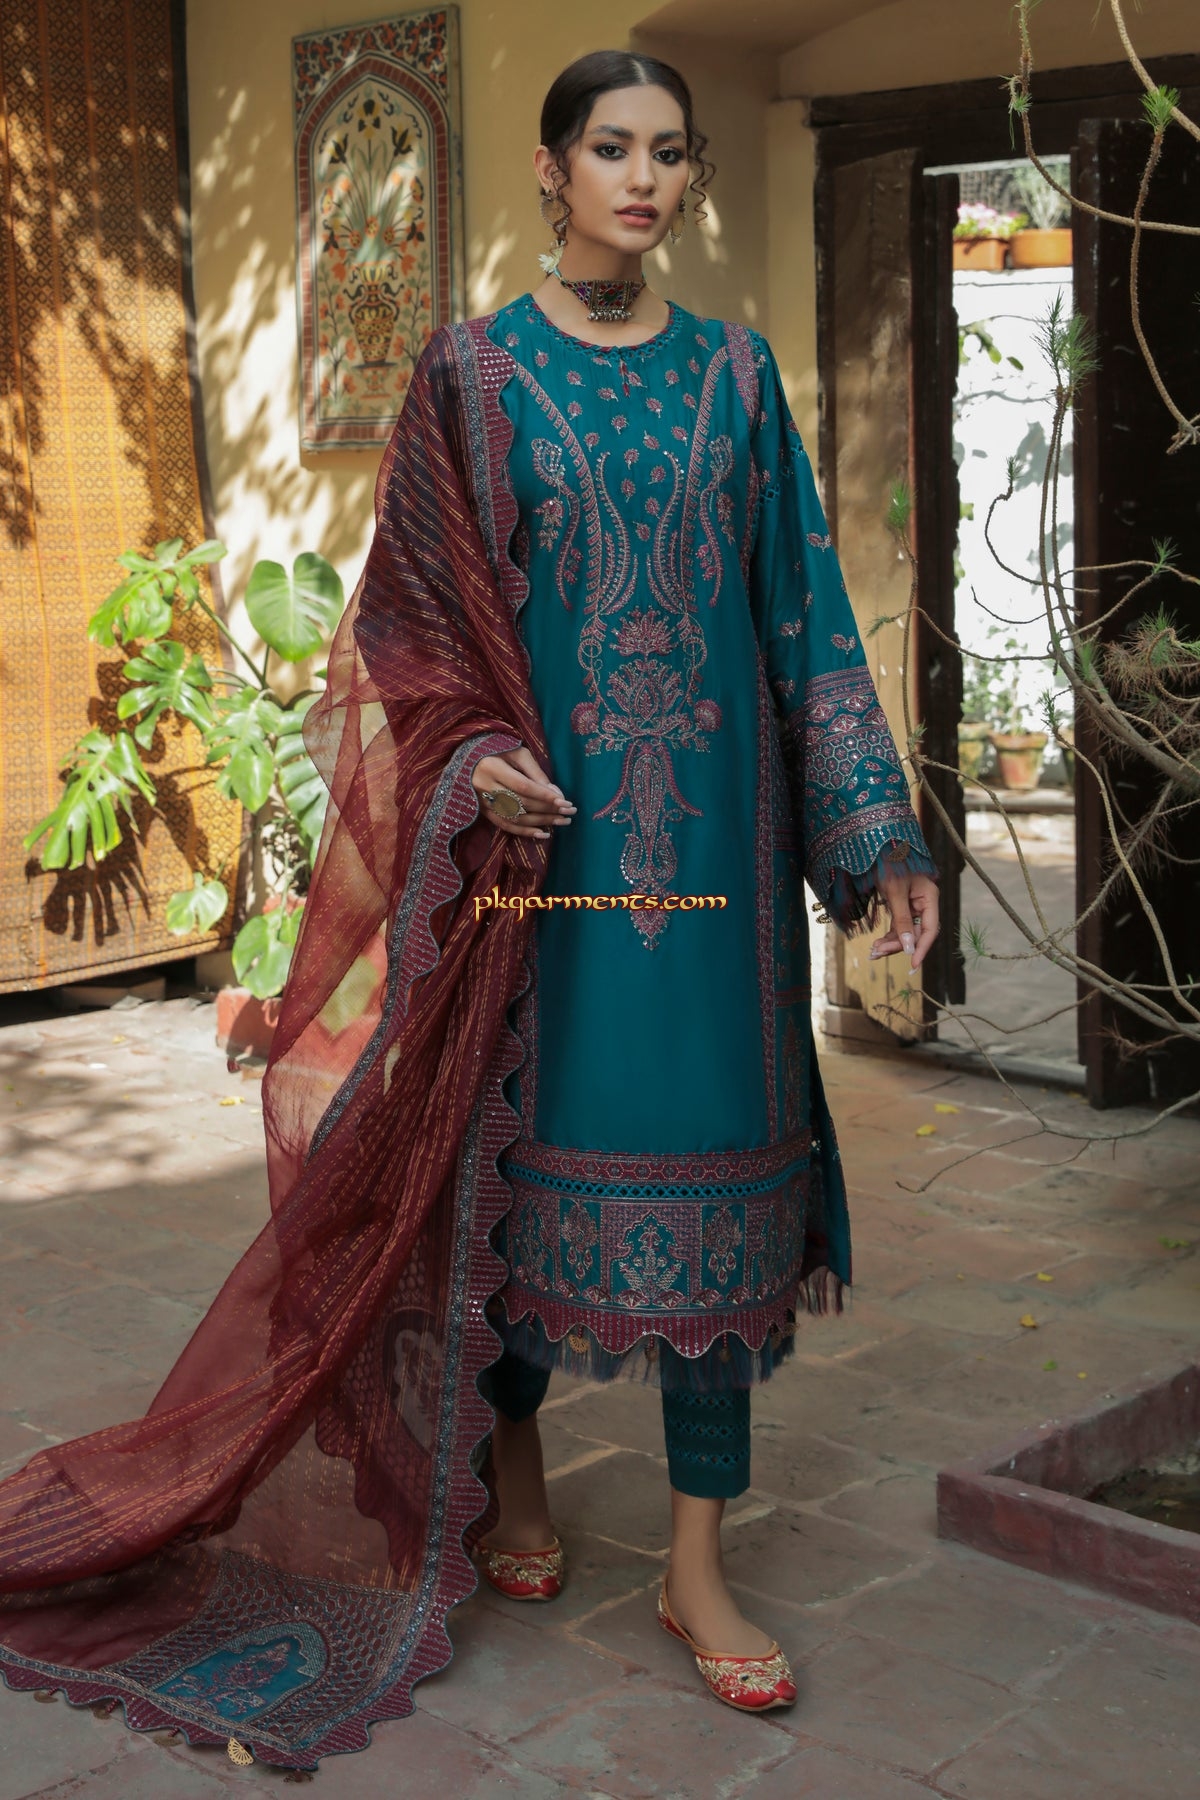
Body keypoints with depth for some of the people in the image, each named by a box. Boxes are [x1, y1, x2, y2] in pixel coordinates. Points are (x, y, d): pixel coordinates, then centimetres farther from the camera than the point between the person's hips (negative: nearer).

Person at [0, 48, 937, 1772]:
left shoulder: (736, 374, 8)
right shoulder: (473, 372, 1)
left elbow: (801, 610, 8)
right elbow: (416, 610, 1)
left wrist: (876, 831, 3)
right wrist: (474, 762, -18)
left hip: (707, 842, 2)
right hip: (538, 833, -2)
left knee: (706, 1164, 2)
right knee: (525, 1141, 7)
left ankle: (699, 1562, 12)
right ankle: (510, 1480, 31)